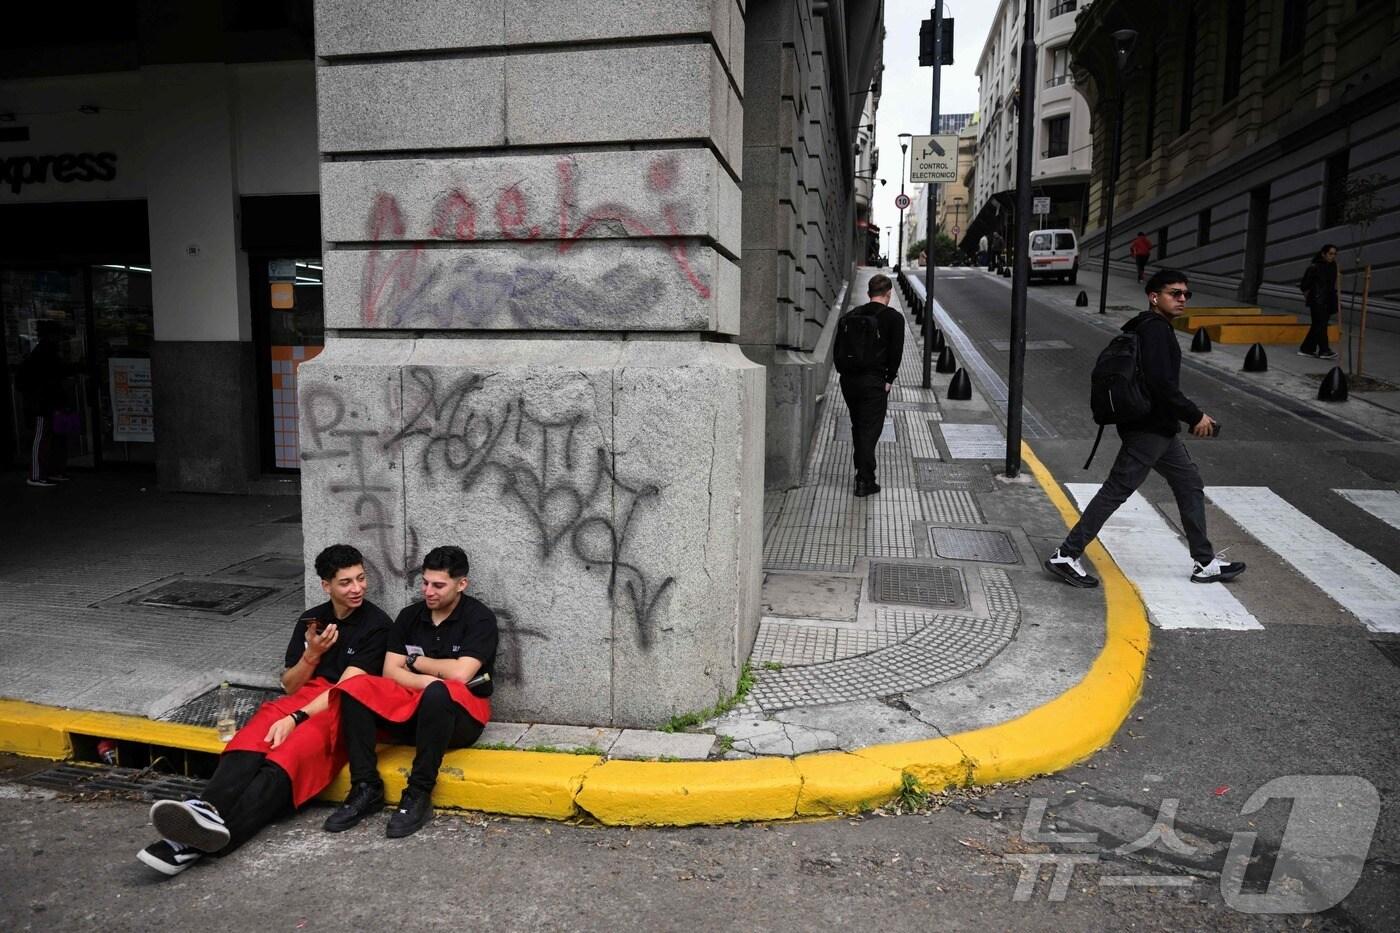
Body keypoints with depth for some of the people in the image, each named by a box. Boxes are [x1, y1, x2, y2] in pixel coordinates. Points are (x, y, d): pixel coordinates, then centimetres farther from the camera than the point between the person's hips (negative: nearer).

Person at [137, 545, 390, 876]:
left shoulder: (376, 623, 0)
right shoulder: (311, 620, 17)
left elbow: (348, 686, -10)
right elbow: (290, 686, 16)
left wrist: (296, 718, -21)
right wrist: (311, 654, -4)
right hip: (307, 697, 5)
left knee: (299, 744, -37)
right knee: (257, 733, -30)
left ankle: (222, 831, -57)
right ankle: (208, 811, -55)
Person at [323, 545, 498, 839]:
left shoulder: (480, 618, -7)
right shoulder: (409, 616, 8)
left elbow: (460, 673, -18)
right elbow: (390, 672, 2)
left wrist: (415, 662, -2)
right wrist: (426, 680, -18)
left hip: (462, 717, -5)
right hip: (414, 708, 5)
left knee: (438, 694, -39)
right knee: (354, 687, -18)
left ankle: (418, 795, -28)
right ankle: (367, 787, -16)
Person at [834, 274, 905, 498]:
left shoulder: (850, 316, 9)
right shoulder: (893, 318, -4)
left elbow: (838, 349, 9)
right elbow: (896, 352, -8)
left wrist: (844, 373, 11)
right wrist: (889, 380, -1)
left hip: (848, 380, 5)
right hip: (873, 381, -5)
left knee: (858, 426, 19)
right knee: (870, 429, -1)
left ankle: (862, 472, 30)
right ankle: (865, 481, -3)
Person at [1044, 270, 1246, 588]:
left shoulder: (1149, 327, 16)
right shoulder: (1156, 329, -15)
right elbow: (1162, 383, -24)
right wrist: (1196, 416, -15)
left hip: (1159, 429, 11)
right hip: (1147, 430, -11)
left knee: (1191, 486, 16)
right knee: (1116, 490, -8)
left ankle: (1205, 563, 24)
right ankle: (1066, 556, -4)